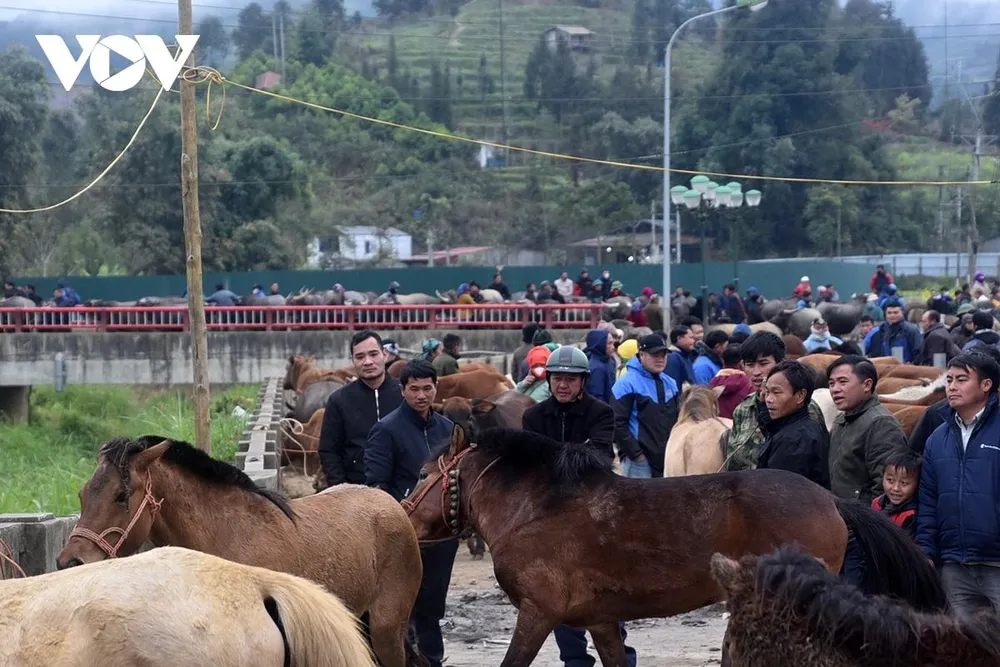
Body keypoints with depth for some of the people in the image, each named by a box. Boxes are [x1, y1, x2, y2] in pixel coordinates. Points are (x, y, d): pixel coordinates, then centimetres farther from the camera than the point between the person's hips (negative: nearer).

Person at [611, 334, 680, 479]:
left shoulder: (670, 384, 15)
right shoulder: (627, 383, -8)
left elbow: (678, 419, 23)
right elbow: (618, 423, -13)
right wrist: (635, 453, -16)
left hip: (667, 459, 7)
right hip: (639, 461, -7)